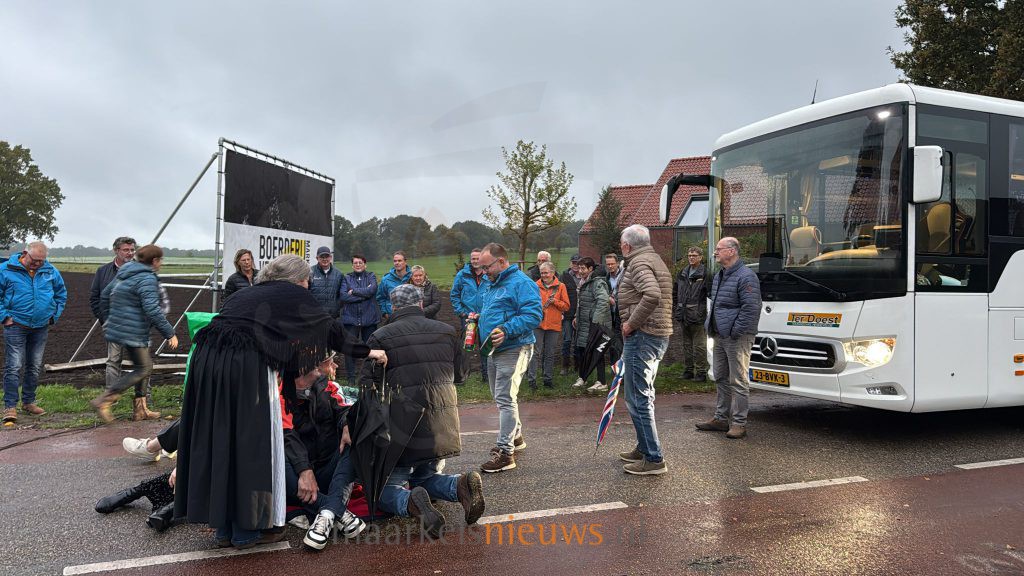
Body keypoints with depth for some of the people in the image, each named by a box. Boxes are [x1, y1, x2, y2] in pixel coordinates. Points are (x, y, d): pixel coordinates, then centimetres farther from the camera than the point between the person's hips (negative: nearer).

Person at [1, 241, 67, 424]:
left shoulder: (50, 271, 3)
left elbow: (61, 294, 17)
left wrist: (54, 316, 11)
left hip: (41, 327, 4)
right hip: (16, 327, -4)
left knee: (35, 367, 11)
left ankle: (28, 402, 24)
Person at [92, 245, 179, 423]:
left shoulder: (124, 273, 14)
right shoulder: (147, 279, -17)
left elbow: (105, 296, 22)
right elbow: (152, 310, -24)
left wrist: (108, 319, 33)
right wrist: (170, 333, -20)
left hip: (118, 327, 10)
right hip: (132, 333, -10)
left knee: (145, 366, 16)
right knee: (143, 369, -3)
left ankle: (141, 409, 19)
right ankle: (104, 400, -5)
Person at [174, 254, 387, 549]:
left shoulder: (248, 293, 28)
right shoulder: (294, 295, 10)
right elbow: (330, 329, 17)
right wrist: (366, 352, 31)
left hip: (207, 358, 7)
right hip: (246, 366, -7)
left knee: (218, 441, 14)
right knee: (253, 445, 7)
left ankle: (224, 529, 26)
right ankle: (248, 529, 18)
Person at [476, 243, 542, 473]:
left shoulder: (521, 283, -14)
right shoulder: (489, 286, 16)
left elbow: (534, 315, -23)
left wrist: (506, 330, -30)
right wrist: (476, 319, 11)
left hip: (513, 349, -10)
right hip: (493, 350, 10)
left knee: (505, 398, -12)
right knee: (501, 396, 19)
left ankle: (505, 452, -8)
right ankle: (515, 436, 36)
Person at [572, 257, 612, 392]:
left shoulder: (598, 283, -14)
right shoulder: (584, 283, 16)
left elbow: (603, 301, -24)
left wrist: (596, 320, -26)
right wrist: (577, 317, 21)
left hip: (595, 324, -9)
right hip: (584, 324, 9)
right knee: (580, 350, 12)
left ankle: (602, 383, 3)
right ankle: (582, 378, 25)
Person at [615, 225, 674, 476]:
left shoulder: (639, 263, -13)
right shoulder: (655, 260, 19)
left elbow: (652, 295, -30)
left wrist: (631, 323, -20)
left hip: (642, 336, -11)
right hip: (659, 335, 11)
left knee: (638, 399, -6)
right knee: (644, 396, 20)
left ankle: (654, 459, -2)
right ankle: (644, 448, 31)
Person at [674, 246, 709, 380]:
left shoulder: (705, 274, -8)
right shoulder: (682, 273, 13)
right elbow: (675, 293, 20)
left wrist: (703, 311, -16)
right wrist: (675, 309, 14)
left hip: (697, 315, -7)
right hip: (683, 314, 7)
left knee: (699, 345, -1)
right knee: (687, 344, 15)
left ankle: (701, 372, 7)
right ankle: (688, 370, 25)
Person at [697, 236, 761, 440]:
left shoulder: (746, 277, -14)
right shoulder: (719, 276, 16)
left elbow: (751, 308, -19)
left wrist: (735, 331, -19)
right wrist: (711, 325, 17)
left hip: (737, 338, -10)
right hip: (719, 337, 10)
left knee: (738, 381, -3)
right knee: (721, 379, 16)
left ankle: (739, 423, 4)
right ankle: (721, 418, 26)